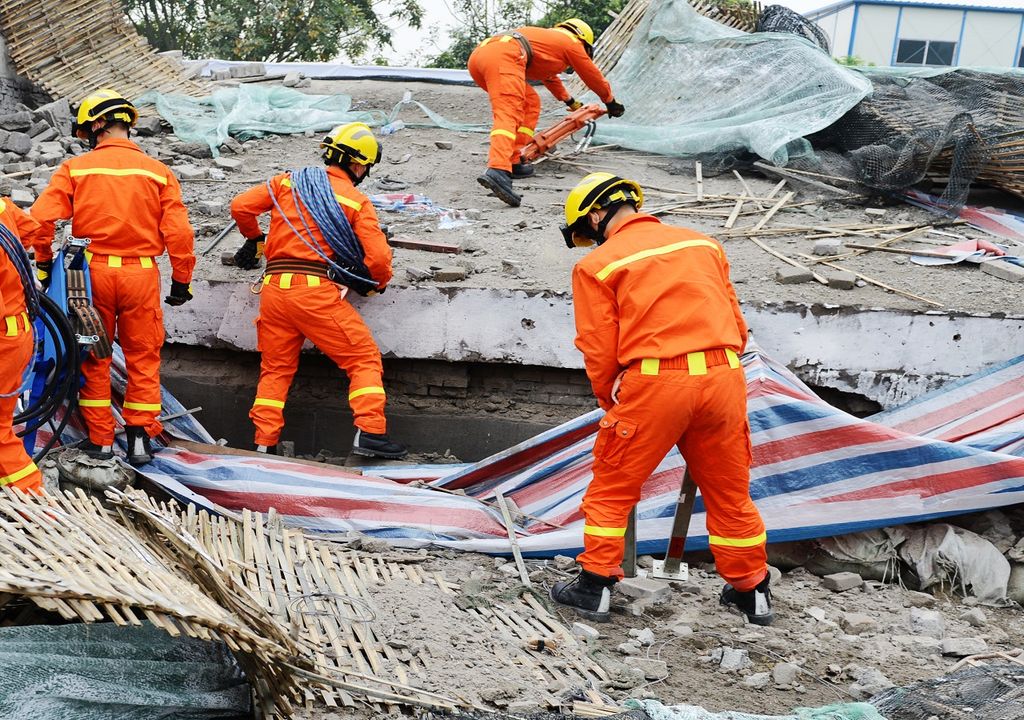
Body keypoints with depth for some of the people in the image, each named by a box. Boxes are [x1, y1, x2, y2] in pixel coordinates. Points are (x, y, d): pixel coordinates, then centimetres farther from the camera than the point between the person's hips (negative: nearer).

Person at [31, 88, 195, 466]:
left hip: (91, 271, 0)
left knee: (94, 357, 13)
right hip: (141, 272, 0)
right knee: (143, 357, 11)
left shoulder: (75, 168, -1)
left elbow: (41, 217, -7)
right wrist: (182, 280, 5)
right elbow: (178, 231, -4)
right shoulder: (158, 171, 1)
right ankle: (140, 437, 11)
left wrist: (44, 261, 8)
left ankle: (100, 439, 18)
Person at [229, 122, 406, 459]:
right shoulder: (357, 201, 2)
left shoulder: (288, 181, 12)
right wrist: (378, 284, 16)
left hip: (273, 287, 5)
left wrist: (255, 239, 29)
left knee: (275, 368, 17)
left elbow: (241, 207, 10)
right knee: (365, 358, 5)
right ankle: (369, 432, -5)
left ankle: (264, 444, 15)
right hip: (317, 290, -5)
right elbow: (378, 257, -5)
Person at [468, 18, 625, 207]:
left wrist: (570, 101, 74)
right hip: (503, 55, -8)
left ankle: (513, 163, 9)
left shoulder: (547, 38, 42)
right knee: (508, 115, -23)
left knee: (530, 102, 21)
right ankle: (497, 171, -47)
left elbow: (550, 77, 59)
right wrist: (611, 103, 48)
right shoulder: (571, 43, 20)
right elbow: (594, 77, 30)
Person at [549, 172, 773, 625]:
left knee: (611, 489, 13)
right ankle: (752, 592, 31)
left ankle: (595, 587, 20)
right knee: (730, 494, 18)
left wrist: (611, 404, 16)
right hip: (723, 376, 5)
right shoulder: (703, 244, 16)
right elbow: (736, 326, 16)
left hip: (654, 382, -4)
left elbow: (600, 353, 0)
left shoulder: (597, 265, 2)